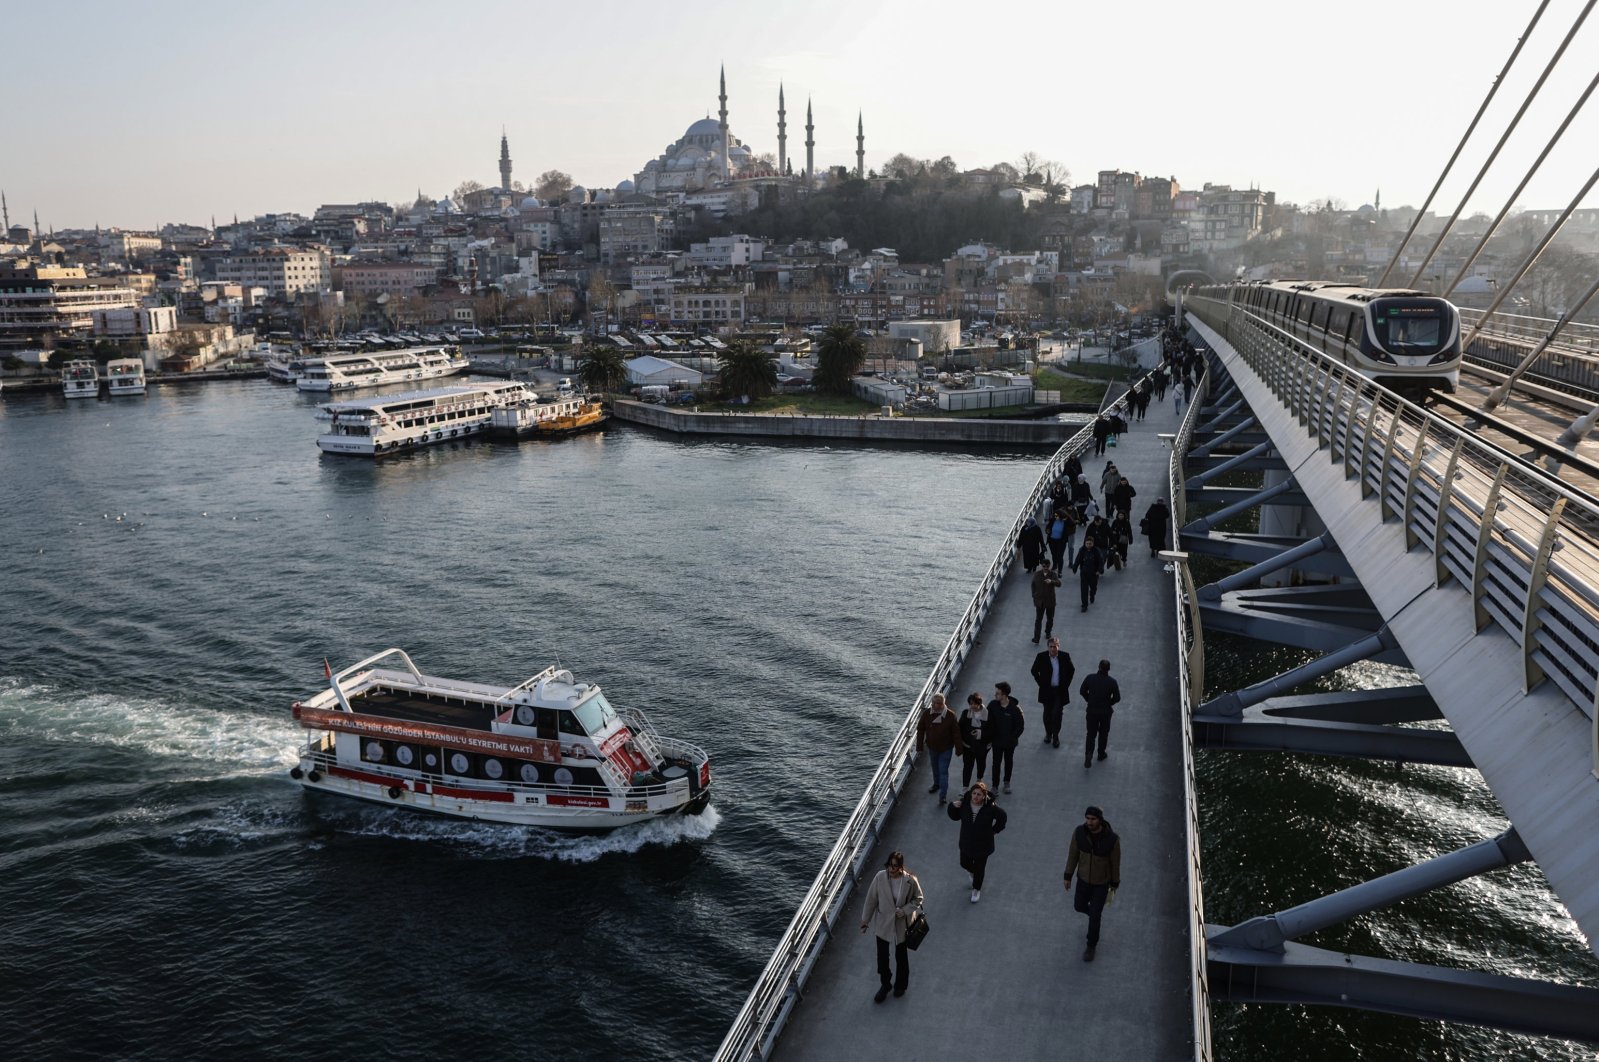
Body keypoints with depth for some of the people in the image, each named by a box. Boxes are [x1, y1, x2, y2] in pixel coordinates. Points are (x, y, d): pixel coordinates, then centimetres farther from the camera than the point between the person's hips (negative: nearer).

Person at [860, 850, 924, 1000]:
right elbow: (871, 899, -7)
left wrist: (905, 910, -22)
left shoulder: (910, 880, -22)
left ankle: (901, 985, 45)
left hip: (901, 925, -1)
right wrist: (865, 919, 0)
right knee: (882, 956, 15)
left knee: (901, 956, 19)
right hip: (883, 924, 1)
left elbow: (918, 899, -6)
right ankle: (885, 985, 40)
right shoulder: (880, 877, -19)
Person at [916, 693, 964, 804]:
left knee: (943, 771, -3)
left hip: (946, 749, -4)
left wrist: (958, 748, -8)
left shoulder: (950, 715, -20)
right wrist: (919, 746, -1)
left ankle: (943, 795, 5)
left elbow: (956, 732, -12)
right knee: (935, 768, 24)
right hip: (932, 747, 4)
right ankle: (936, 784, 49)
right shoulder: (927, 714, -12)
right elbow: (920, 730, -2)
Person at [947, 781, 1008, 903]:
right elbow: (955, 817, -2)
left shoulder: (990, 807, -23)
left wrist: (994, 829, -2)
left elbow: (1002, 816, -4)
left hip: (982, 845, -3)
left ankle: (977, 889, 40)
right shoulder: (964, 803, -17)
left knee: (979, 869, 13)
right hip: (966, 843, 3)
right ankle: (973, 873, 56)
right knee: (965, 864, 19)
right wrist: (954, 807, -20)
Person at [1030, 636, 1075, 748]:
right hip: (1047, 690, 1)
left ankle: (1055, 736, 13)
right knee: (1047, 713, 13)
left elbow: (1071, 670, 7)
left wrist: (1066, 684, 2)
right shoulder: (1041, 657, -11)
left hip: (1060, 690, -1)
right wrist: (1041, 683, -2)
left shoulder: (1065, 656, -9)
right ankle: (1048, 733, 33)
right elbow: (1034, 671, 3)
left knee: (1057, 714, -4)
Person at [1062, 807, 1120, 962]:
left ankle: (1091, 946, 38)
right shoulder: (1079, 832, -27)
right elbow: (1073, 854, -9)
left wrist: (1115, 884, 2)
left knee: (1094, 916, 9)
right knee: (1079, 906, 24)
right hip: (1084, 878, 3)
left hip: (1102, 881, -3)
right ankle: (1095, 912, 62)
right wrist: (1068, 877, 2)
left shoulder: (1112, 838, -34)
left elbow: (1115, 861, -14)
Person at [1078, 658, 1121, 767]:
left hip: (1091, 711, 1)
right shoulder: (1112, 682, -14)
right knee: (1103, 733, 20)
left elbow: (1082, 691, -3)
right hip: (1105, 712, -1)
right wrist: (1108, 703, 8)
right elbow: (1117, 697, -9)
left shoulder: (1090, 678, -10)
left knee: (1091, 734, 9)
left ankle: (1088, 754, -9)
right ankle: (1101, 754, 32)